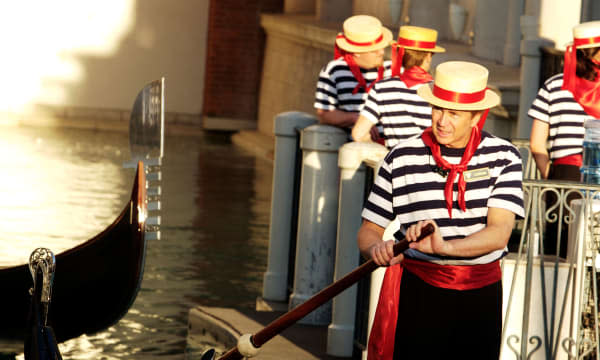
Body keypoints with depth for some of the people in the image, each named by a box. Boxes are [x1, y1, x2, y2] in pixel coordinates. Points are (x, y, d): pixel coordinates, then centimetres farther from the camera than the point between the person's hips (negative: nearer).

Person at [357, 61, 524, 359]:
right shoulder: (401, 159, -2)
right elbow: (368, 230, 2)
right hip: (416, 293, -1)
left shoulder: (504, 158, -1)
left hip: (481, 294, 1)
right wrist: (377, 249, -22)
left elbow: (499, 232, -14)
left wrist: (445, 247, -31)